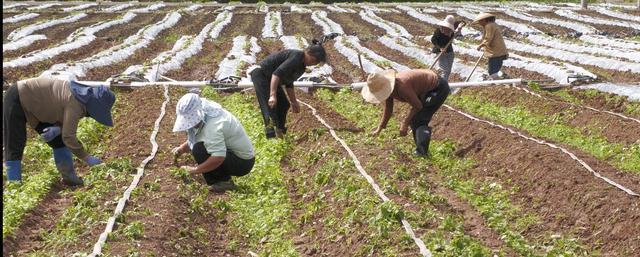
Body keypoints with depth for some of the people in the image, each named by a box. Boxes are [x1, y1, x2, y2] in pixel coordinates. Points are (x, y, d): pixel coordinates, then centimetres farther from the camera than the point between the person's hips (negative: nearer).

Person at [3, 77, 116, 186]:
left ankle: (69, 178, 12)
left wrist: (57, 129, -18)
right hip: (17, 100, -9)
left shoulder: (82, 96, -5)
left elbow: (67, 123, 4)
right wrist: (86, 158, -24)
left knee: (59, 141, 7)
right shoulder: (75, 103, -32)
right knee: (14, 148, -6)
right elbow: (68, 137, -30)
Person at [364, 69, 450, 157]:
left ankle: (422, 152, -9)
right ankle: (420, 149, 18)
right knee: (413, 119, 10)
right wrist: (379, 129, 13)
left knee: (419, 120, -14)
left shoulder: (402, 87, -34)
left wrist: (405, 123, -15)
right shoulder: (389, 88, -6)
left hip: (439, 88, -9)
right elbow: (388, 110, 8)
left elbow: (418, 106, -22)